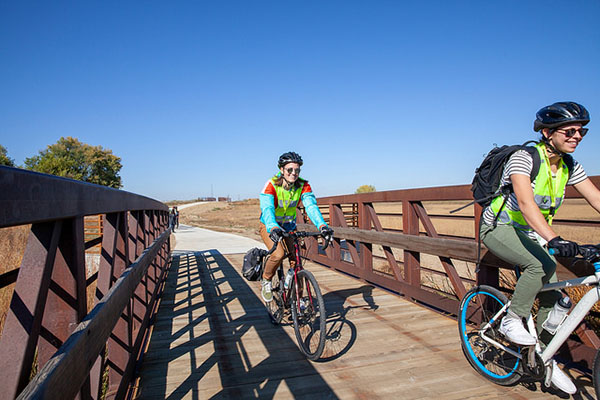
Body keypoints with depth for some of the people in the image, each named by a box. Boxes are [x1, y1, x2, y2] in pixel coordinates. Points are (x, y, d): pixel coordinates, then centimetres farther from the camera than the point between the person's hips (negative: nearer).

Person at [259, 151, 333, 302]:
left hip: (289, 226, 3)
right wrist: (273, 228, -59)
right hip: (270, 226, -3)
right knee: (278, 254, -27)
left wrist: (322, 225, -47)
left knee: (296, 259, -8)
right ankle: (266, 281, 2)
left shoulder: (303, 186, -16)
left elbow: (311, 206, -29)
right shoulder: (271, 185, -26)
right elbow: (267, 209, -40)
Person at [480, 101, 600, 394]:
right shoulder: (523, 158, -23)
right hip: (499, 228, -7)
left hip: (529, 233, 7)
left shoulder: (569, 166, 0)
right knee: (543, 265, -32)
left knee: (553, 297, 0)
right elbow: (525, 203, -37)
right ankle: (511, 321, -12)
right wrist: (554, 239, -50)